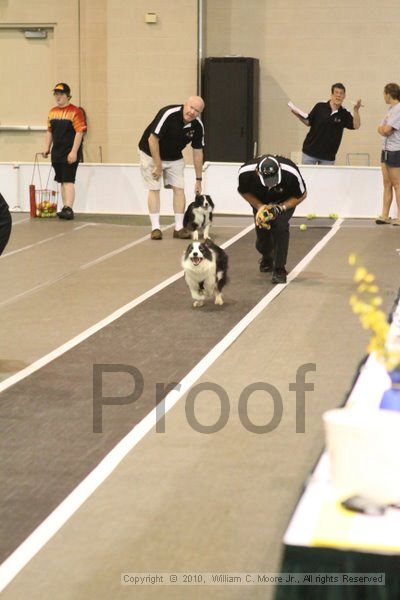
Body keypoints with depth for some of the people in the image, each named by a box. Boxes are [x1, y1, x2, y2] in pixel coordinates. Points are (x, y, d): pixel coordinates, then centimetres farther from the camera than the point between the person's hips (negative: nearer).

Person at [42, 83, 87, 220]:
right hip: (57, 153, 7)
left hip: (70, 154, -7)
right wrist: (47, 147, 12)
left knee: (68, 180, -12)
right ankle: (65, 208, 17)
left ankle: (68, 209, -15)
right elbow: (49, 131, 20)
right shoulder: (52, 111, 12)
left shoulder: (75, 111, -10)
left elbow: (80, 132, -15)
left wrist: (74, 152, -19)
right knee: (62, 181, 11)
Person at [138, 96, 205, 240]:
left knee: (179, 188, -3)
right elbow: (152, 139, -27)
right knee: (154, 189, -7)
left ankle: (179, 228, 2)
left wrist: (198, 179, -2)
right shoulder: (168, 114, -31)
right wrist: (158, 166, -22)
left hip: (174, 158, 5)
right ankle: (155, 228, -4)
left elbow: (198, 152, -4)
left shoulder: (198, 126, -14)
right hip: (151, 154, -5)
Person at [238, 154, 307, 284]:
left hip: (285, 201, -2)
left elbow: (302, 195, -18)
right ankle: (266, 259, 39)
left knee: (280, 226, -26)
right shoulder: (245, 172, -35)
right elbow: (244, 192, -9)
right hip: (260, 202, 2)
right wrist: (259, 207, -24)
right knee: (261, 231, 2)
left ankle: (279, 270, -16)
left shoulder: (291, 173, -39)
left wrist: (280, 208, -29)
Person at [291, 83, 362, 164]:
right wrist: (298, 115, -12)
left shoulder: (344, 114, 1)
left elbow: (356, 126, -11)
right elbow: (308, 122, 6)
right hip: (310, 152, -1)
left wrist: (356, 110, -25)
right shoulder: (320, 107, 0)